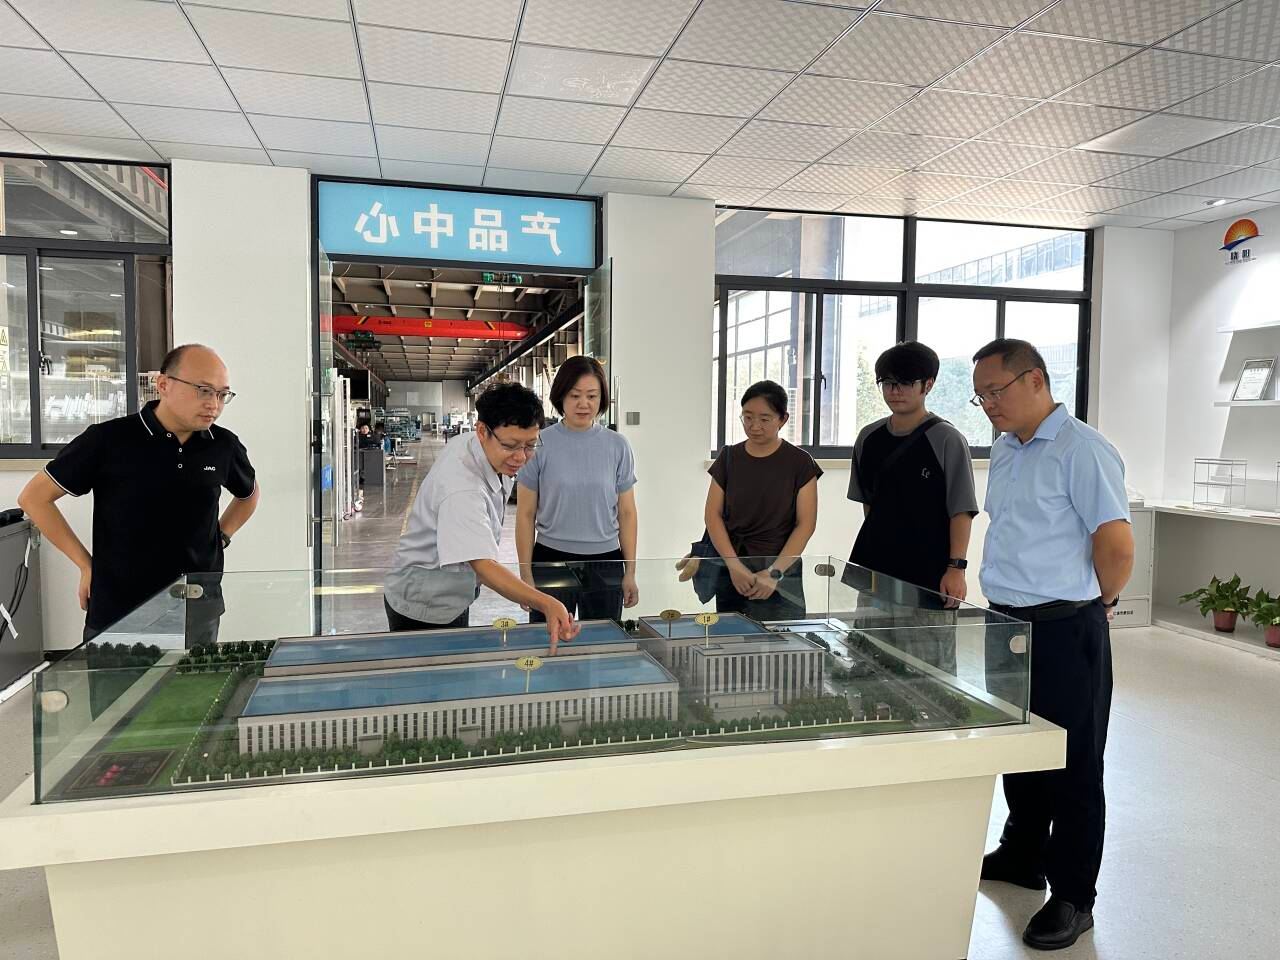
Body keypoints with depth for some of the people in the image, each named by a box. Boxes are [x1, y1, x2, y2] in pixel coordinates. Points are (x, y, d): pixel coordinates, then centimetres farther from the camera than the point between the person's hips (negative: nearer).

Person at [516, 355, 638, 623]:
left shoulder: (618, 446, 2)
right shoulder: (539, 445, -3)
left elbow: (626, 513, 6)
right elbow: (526, 515, 0)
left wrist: (630, 573, 3)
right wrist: (526, 575, -2)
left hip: (606, 564, 2)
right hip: (551, 561, -1)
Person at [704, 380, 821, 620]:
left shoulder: (799, 462, -2)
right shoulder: (729, 457, 5)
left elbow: (806, 524, -4)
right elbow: (713, 515, 3)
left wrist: (774, 572, -13)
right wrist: (734, 565, -9)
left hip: (780, 572, -2)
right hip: (731, 570, 2)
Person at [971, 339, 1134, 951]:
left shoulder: (1082, 451, -16)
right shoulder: (1004, 451, 11)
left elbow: (1117, 545, -19)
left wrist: (1099, 601, -4)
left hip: (1063, 631, -8)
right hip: (1008, 623, 8)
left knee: (1072, 766, 5)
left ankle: (1073, 896, 20)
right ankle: (1022, 855, 39)